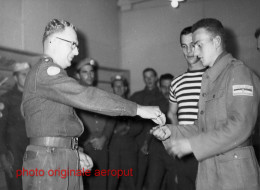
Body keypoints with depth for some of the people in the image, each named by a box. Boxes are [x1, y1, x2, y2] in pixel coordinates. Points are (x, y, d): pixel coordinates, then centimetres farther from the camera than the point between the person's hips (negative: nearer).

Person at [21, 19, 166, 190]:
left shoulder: (50, 72, 21)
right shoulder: (45, 69, -11)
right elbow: (85, 96, -22)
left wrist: (74, 153, 9)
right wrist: (138, 109, -21)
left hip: (65, 161, 9)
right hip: (49, 162, -9)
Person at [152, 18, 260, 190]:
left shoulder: (239, 72, -10)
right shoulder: (209, 78, 15)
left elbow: (240, 127, -21)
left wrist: (192, 144, -20)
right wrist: (171, 132, 1)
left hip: (234, 171, -7)